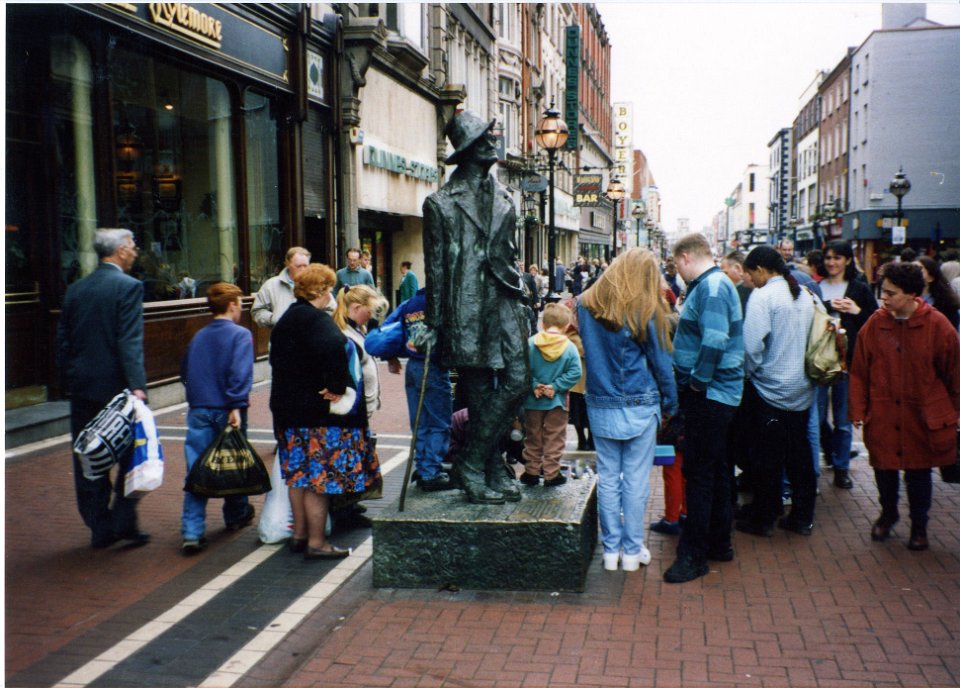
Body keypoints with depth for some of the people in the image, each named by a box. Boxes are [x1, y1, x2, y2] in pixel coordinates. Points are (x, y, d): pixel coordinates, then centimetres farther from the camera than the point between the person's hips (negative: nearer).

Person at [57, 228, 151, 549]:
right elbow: (130, 342, -19)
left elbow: (62, 341, 11)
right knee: (132, 454, 8)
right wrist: (137, 385, -22)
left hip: (82, 389, 6)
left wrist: (70, 382, 17)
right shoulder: (128, 286, -9)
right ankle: (123, 521, 4)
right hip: (115, 386, -6)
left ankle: (99, 529, 16)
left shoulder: (75, 289, 10)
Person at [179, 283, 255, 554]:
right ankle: (236, 516, 32)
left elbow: (185, 372, 19)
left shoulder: (198, 337, 11)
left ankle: (192, 532, -9)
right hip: (226, 410, -4)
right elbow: (240, 373, -17)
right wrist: (237, 406, -19)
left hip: (198, 410, 4)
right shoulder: (240, 335, -5)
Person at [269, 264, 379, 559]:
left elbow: (277, 359, 20)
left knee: (300, 474, 16)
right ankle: (316, 542, 3)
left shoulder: (286, 320, 13)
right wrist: (337, 387, -25)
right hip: (318, 412, -10)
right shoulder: (317, 320, -17)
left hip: (288, 407, 10)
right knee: (320, 474, -2)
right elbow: (333, 348, -35)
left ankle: (299, 534, 26)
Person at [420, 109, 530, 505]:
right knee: (480, 394, -1)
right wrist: (434, 324, -2)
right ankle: (476, 471, 13)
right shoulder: (441, 204, 1)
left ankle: (479, 465, 8)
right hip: (467, 309, -5)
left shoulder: (503, 199, 17)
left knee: (517, 381, -6)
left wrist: (518, 298, 17)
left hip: (504, 303, 5)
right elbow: (436, 268, 0)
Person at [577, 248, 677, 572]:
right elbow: (661, 363, -2)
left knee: (607, 478, 9)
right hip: (640, 406, -3)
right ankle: (632, 551, 14)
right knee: (636, 480, 6)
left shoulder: (586, 305, 1)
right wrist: (670, 405, 8)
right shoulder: (646, 311, -9)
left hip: (600, 405, 3)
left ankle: (611, 549, 17)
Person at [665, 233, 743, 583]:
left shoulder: (712, 287, -17)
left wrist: (698, 380, -20)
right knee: (714, 469, 17)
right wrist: (695, 382, 12)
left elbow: (715, 341, -29)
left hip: (709, 395, -11)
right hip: (714, 394, 11)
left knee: (699, 472, -5)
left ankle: (693, 555, 2)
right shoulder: (711, 285, 15)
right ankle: (718, 543, 29)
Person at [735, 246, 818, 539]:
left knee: (767, 456, 4)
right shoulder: (804, 295, 5)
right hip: (801, 388, 7)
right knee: (799, 453, 14)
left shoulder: (762, 297, -17)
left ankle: (763, 519, 15)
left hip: (770, 388, -7)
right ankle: (803, 517, 23)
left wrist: (751, 371, -5)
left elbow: (752, 343, -22)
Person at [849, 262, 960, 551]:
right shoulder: (874, 324, -5)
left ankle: (919, 525, 32)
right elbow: (859, 372, 0)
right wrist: (858, 410, -2)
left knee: (919, 471, 11)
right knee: (884, 469, 13)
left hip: (924, 416, -1)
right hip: (883, 415, 2)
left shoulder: (937, 325, -9)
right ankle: (888, 514, 39)